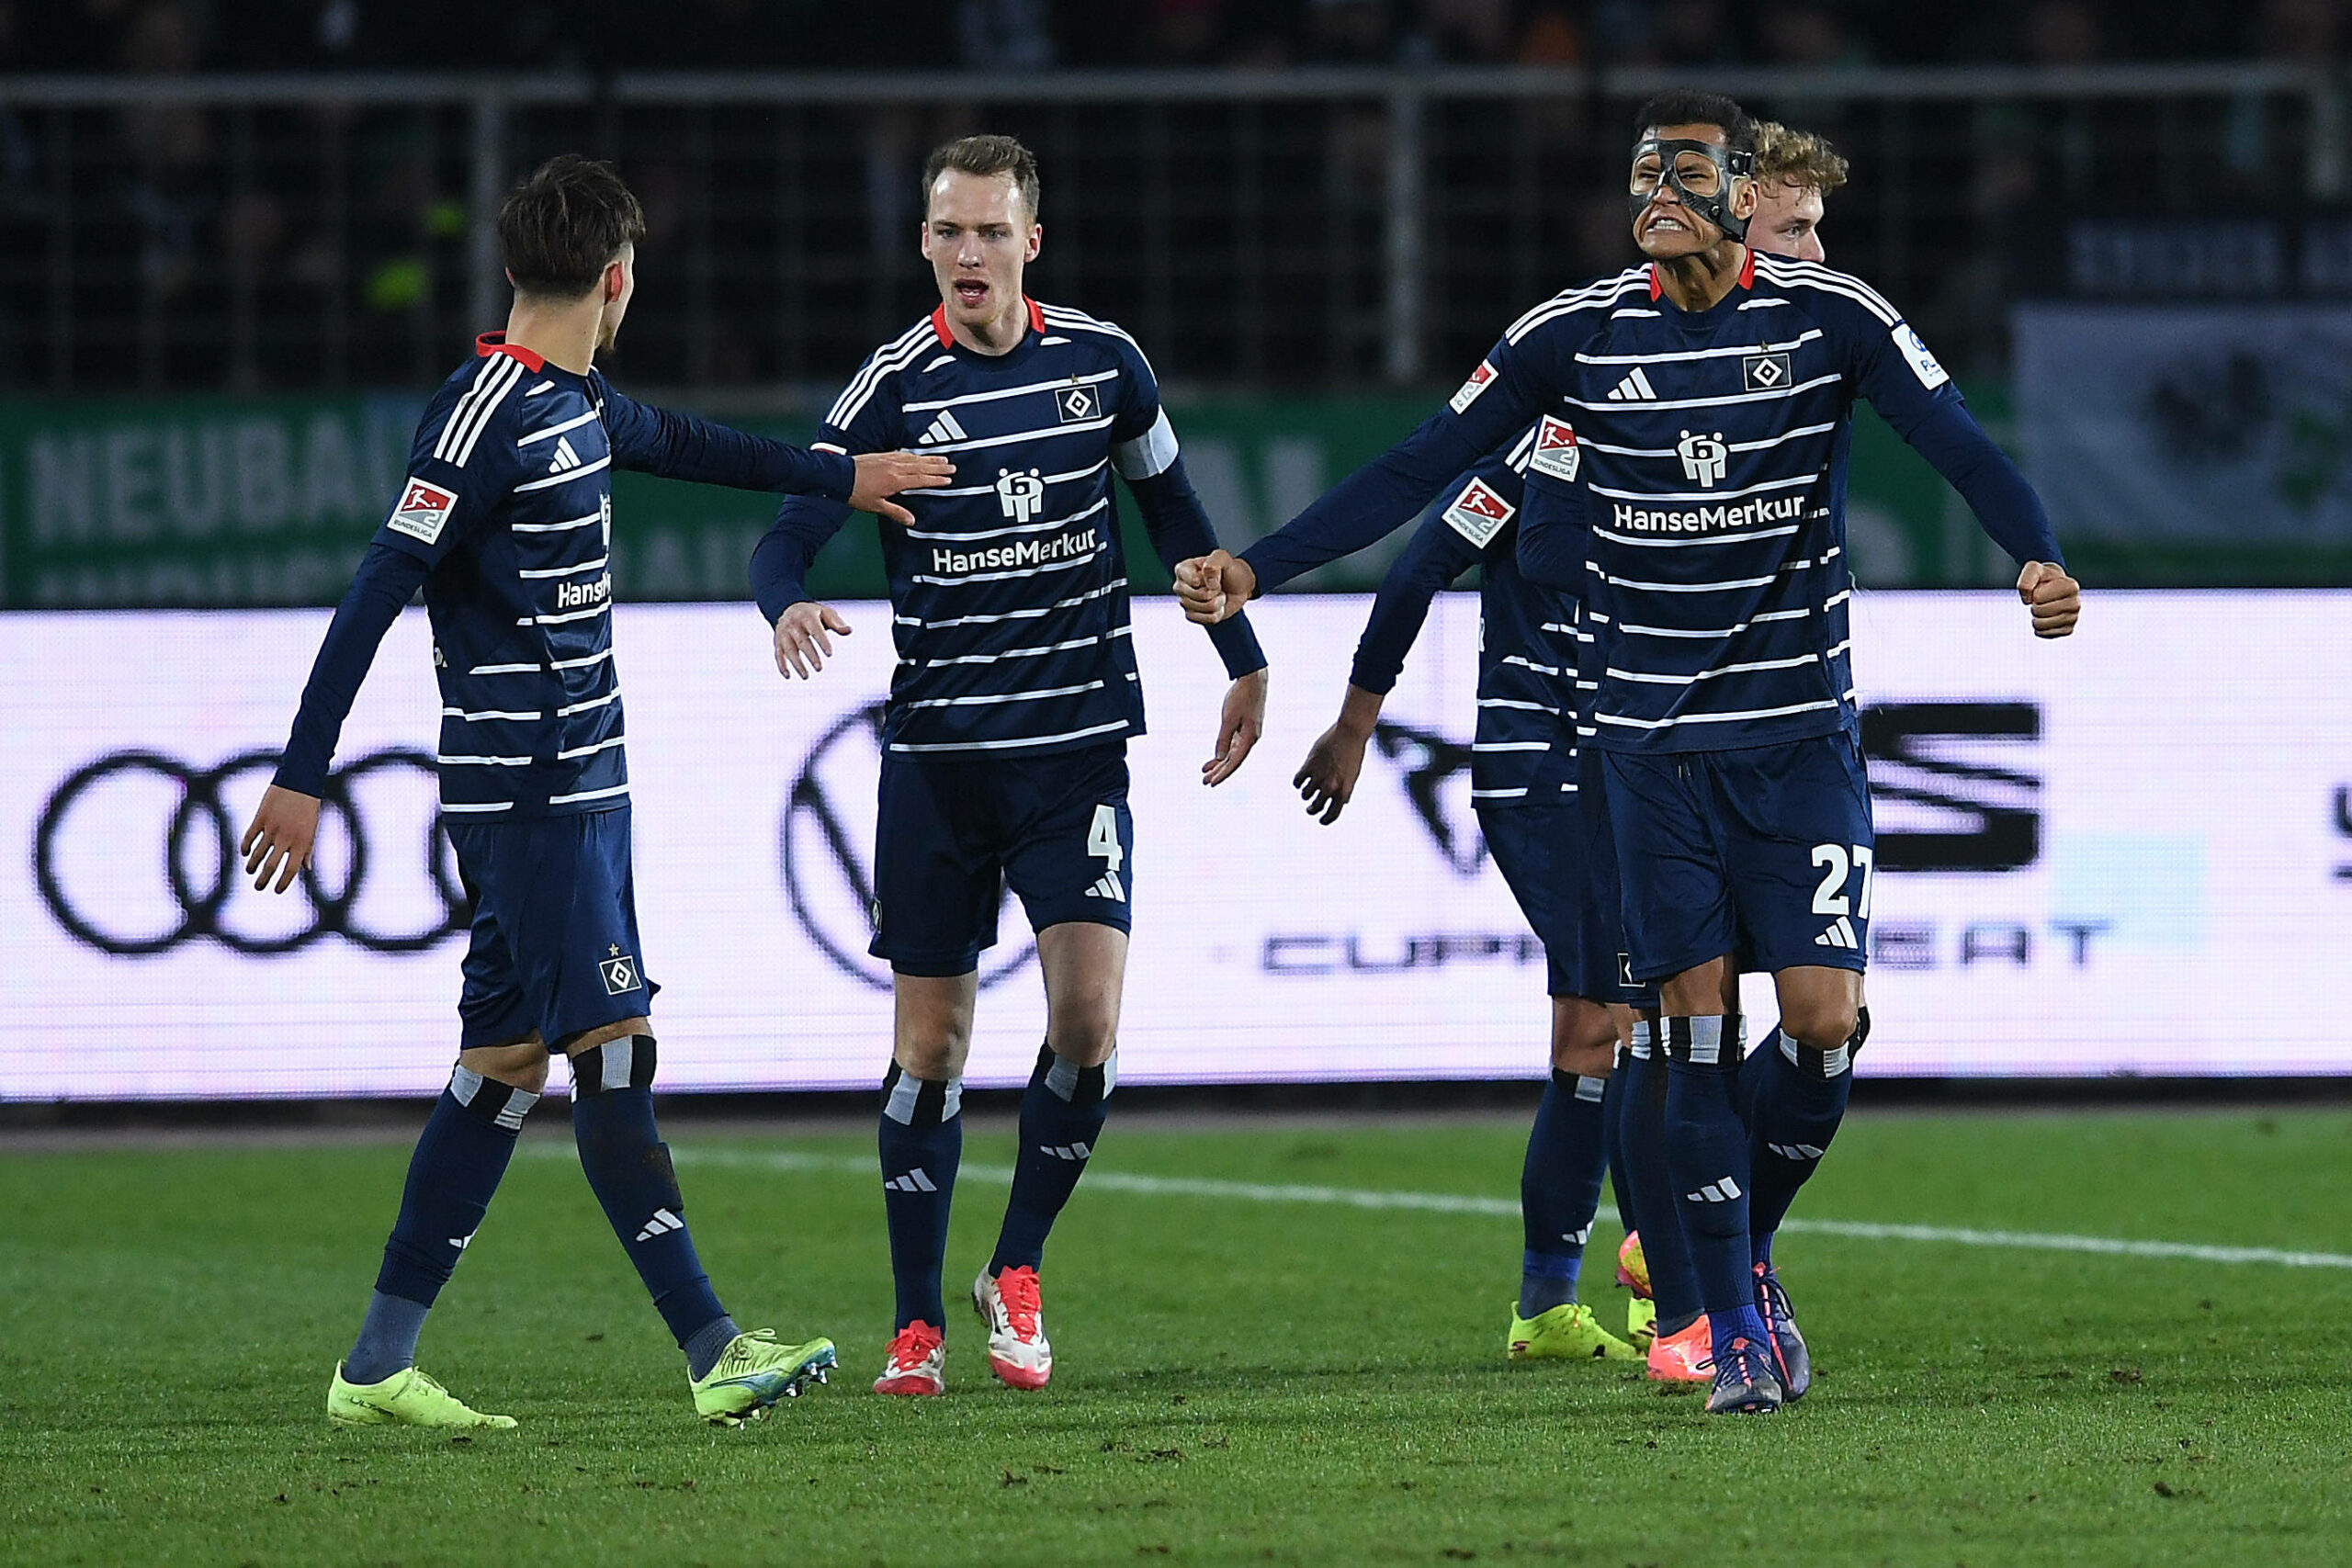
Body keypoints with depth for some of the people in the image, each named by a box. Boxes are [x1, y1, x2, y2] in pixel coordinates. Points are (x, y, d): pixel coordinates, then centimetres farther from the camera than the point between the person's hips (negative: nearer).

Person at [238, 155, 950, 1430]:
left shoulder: (578, 405, 13)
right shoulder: (485, 414, -15)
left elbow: (680, 446, 36)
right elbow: (378, 590, -17)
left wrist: (840, 477, 47)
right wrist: (303, 776, -19)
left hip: (582, 786, 10)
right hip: (524, 791, -10)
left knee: (506, 1061, 8)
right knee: (613, 1048, -9)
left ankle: (378, 1367, 10)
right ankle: (714, 1354, -11)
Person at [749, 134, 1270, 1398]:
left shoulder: (1102, 362, 2)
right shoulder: (893, 389, -5)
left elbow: (1175, 515, 16)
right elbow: (786, 535, -11)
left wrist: (1244, 665, 19)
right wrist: (789, 607, -33)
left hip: (1078, 738, 1)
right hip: (935, 755, -1)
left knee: (1088, 1015, -14)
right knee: (929, 1045, 2)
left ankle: (1016, 1273, 6)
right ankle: (918, 1325, 13)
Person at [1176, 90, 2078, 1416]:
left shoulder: (1833, 317, -4)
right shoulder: (1575, 336, 0)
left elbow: (1965, 450, -10)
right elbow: (1415, 473, 1)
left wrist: (2042, 561, -30)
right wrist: (1255, 569, -6)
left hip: (1802, 731, -1)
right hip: (1655, 742, 1)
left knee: (1824, 1019, -9)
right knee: (1697, 1026, -3)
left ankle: (1753, 1246, 18)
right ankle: (1736, 1327, 5)